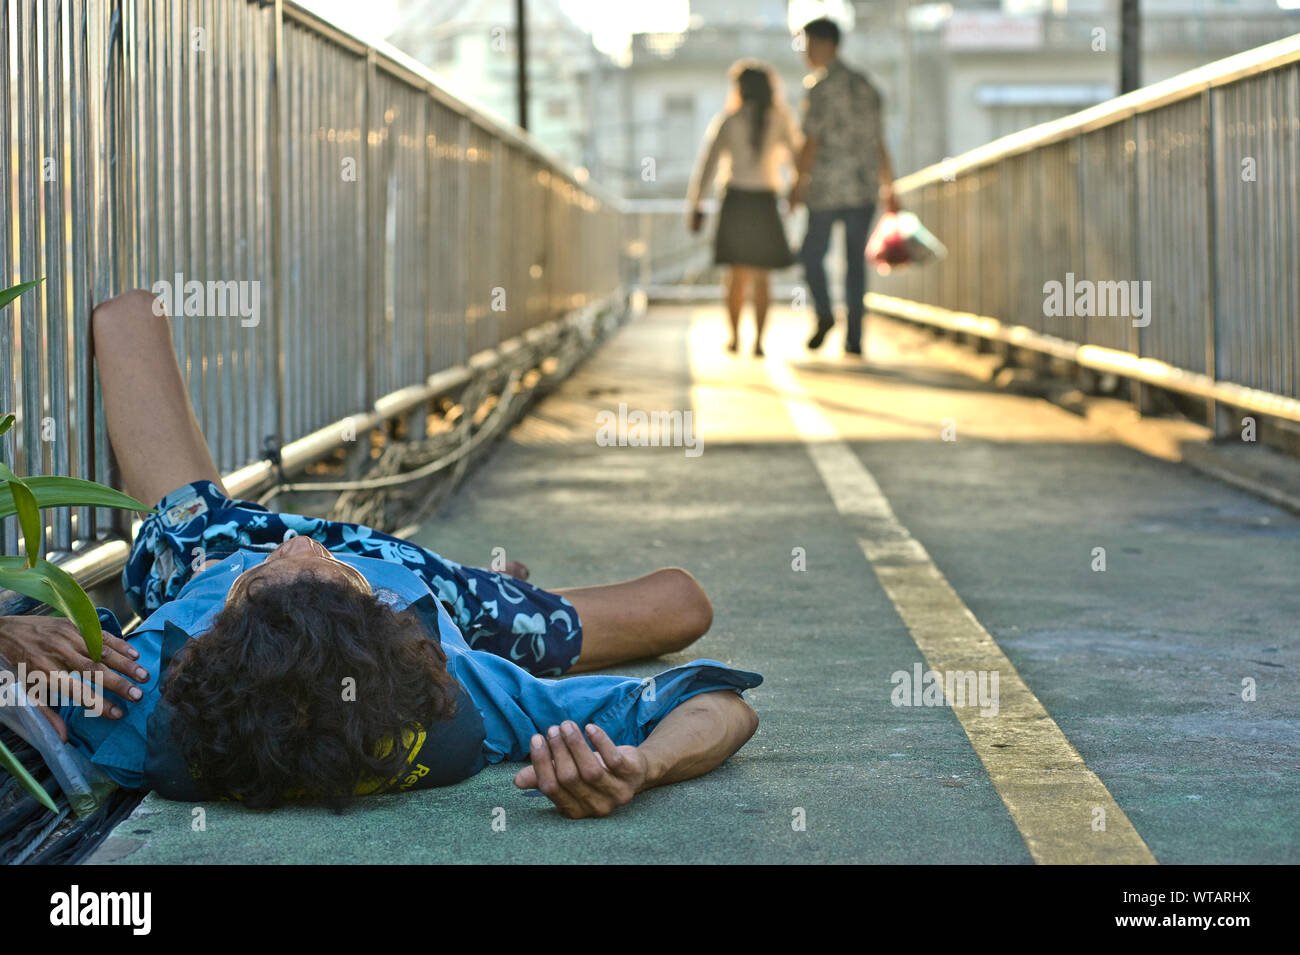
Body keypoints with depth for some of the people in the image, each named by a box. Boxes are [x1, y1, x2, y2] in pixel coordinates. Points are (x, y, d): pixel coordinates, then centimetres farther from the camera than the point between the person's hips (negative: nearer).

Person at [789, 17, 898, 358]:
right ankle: (854, 338, 2)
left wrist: (798, 185, -5)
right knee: (856, 260, 6)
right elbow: (878, 141, 14)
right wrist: (889, 188, 18)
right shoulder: (864, 85, 13)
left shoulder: (820, 87, -8)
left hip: (828, 188, -5)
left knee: (812, 253, 8)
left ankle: (824, 311, -16)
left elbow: (811, 142, -12)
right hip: (864, 187, 5)